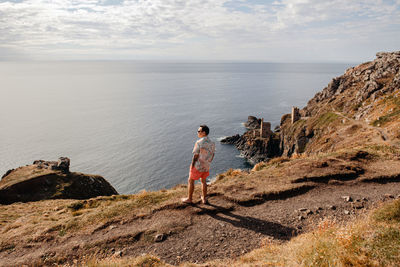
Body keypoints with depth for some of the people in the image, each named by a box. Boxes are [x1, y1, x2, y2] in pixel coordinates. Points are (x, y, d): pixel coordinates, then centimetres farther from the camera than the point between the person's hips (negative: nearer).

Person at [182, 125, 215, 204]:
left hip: (197, 166, -5)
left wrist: (192, 166, -7)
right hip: (206, 167, 6)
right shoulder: (212, 143, -2)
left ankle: (189, 199, 23)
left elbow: (195, 156, -19)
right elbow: (212, 155, 8)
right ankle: (204, 198, 31)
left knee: (190, 181, 13)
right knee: (203, 181, 24)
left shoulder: (199, 142, -21)